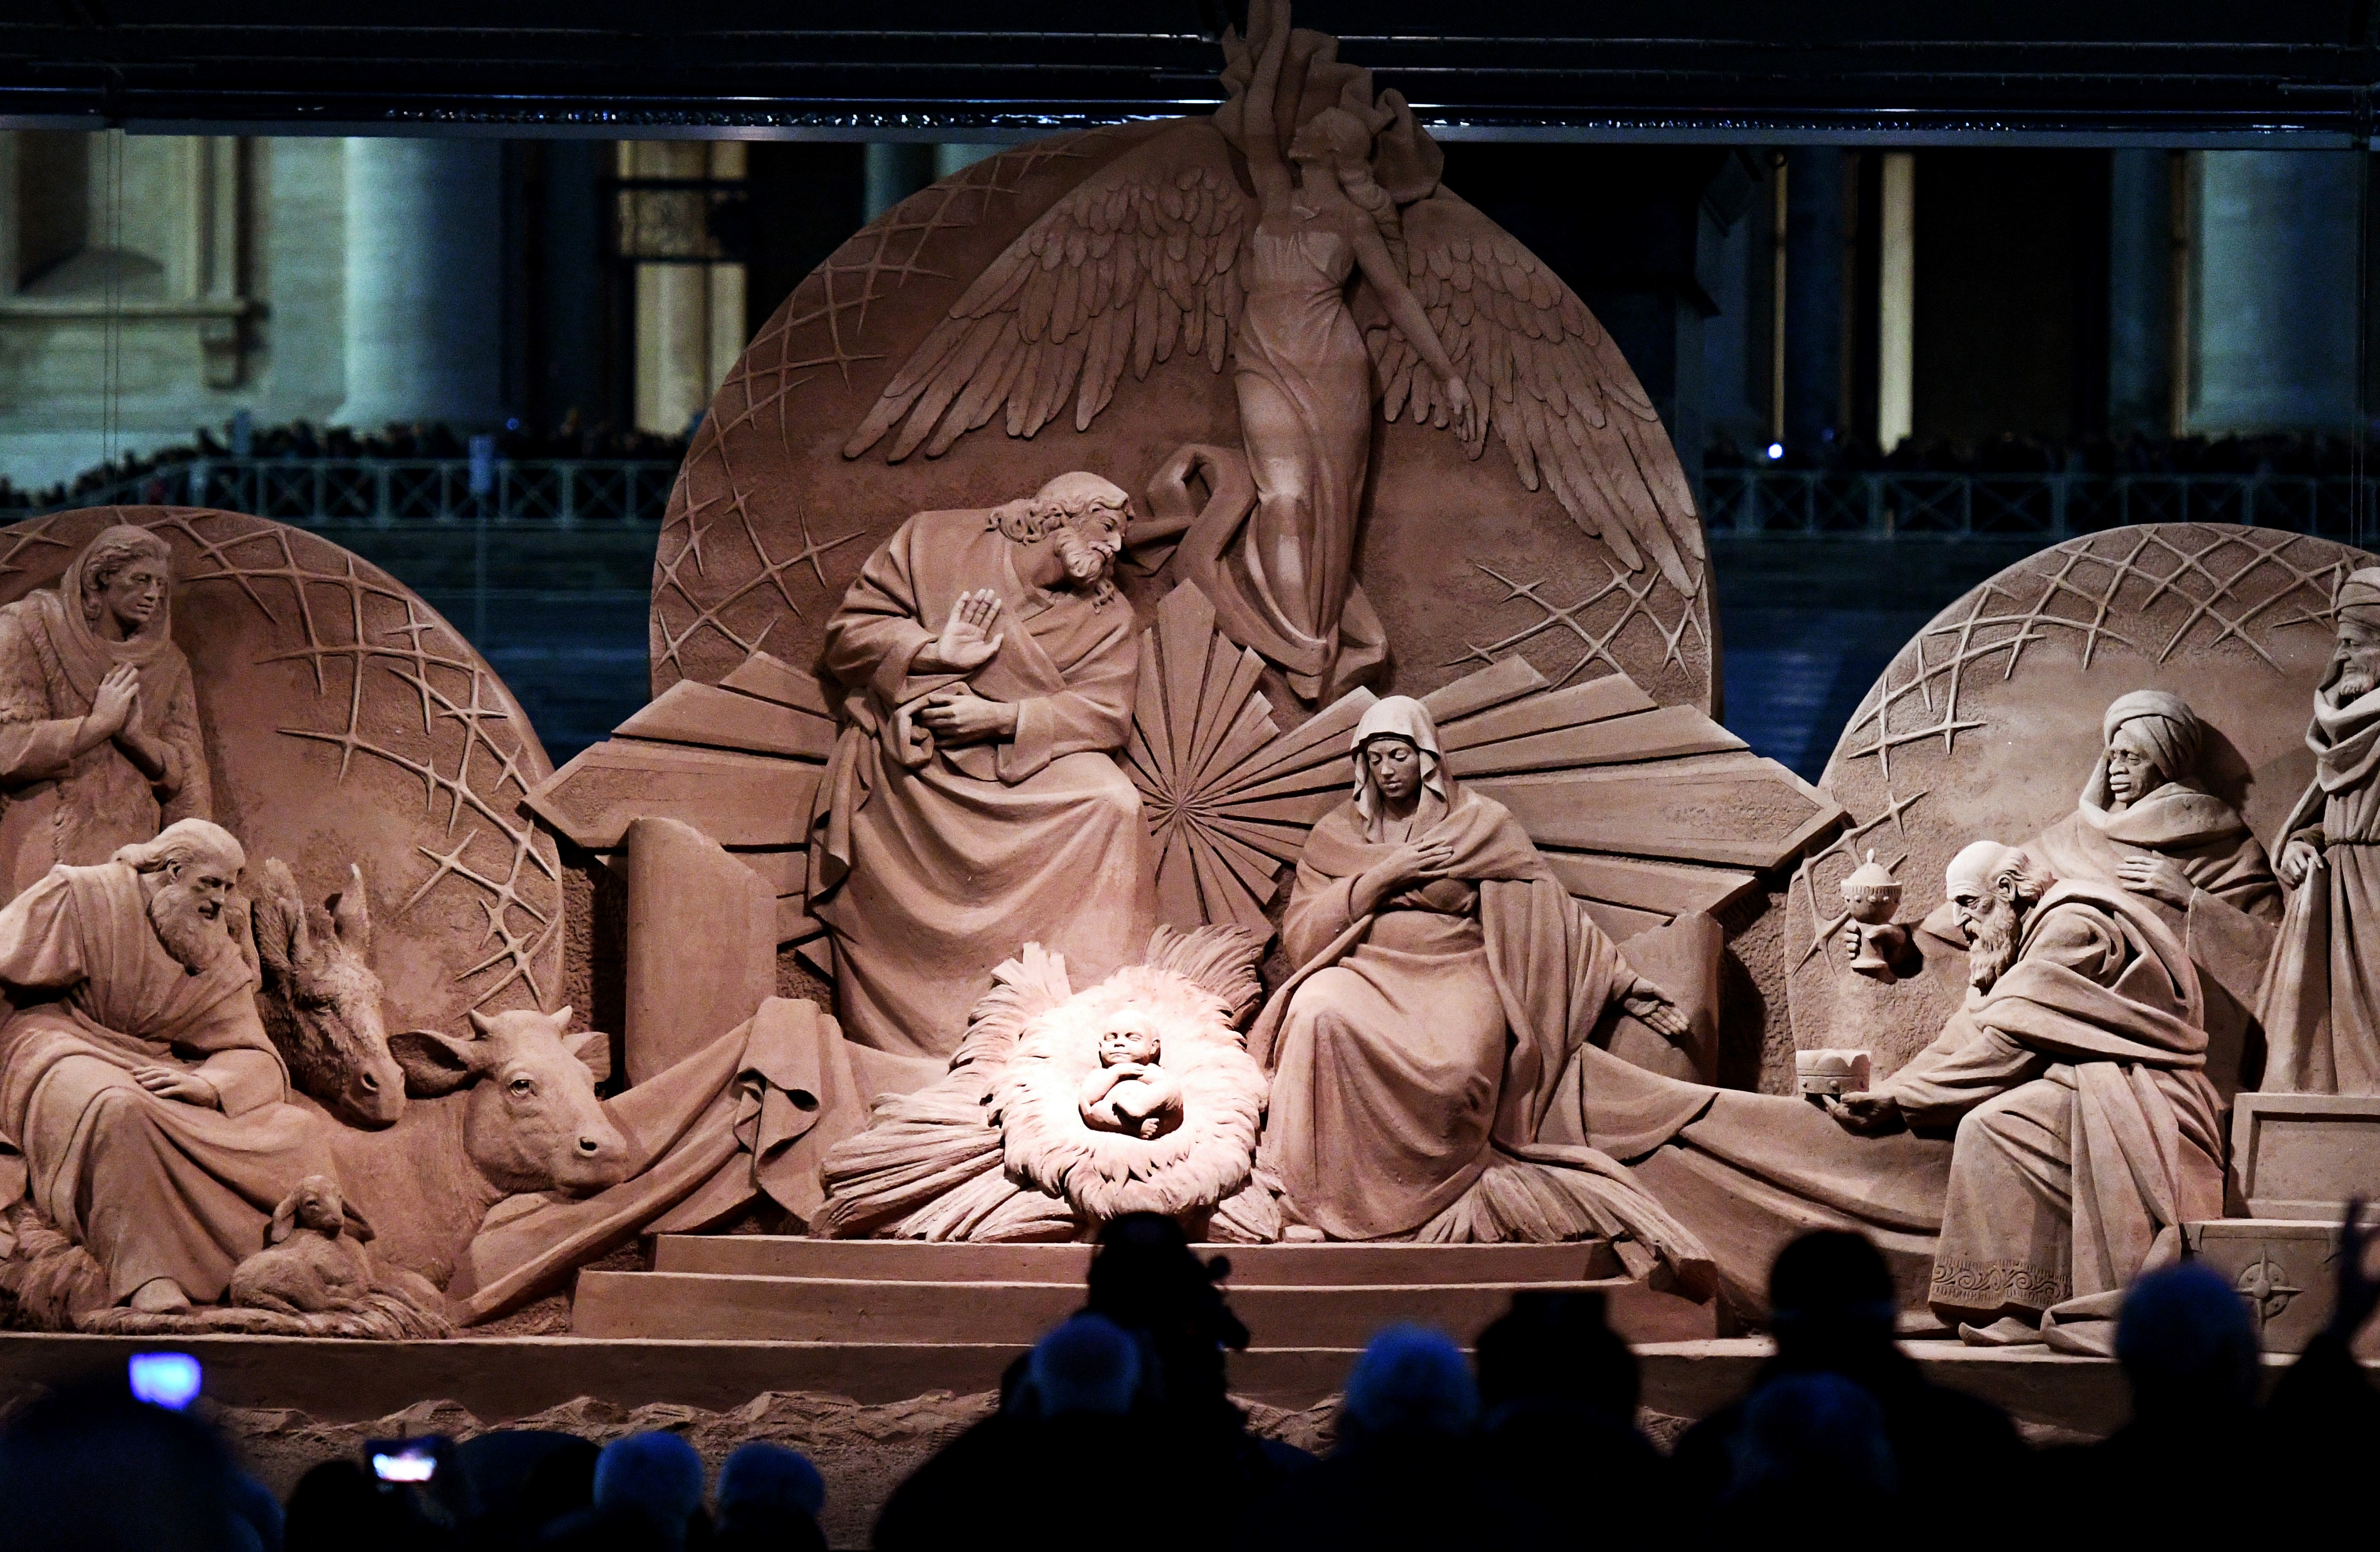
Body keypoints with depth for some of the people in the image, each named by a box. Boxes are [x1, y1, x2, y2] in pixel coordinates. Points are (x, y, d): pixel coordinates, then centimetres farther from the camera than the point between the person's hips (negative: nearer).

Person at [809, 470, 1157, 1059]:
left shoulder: (1106, 617, 11)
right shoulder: (933, 542, 6)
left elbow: (1104, 714, -3)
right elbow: (848, 634, 4)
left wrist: (1001, 717, -16)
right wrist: (935, 653, -13)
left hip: (1025, 765, 2)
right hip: (909, 763, -2)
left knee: (1113, 805, -27)